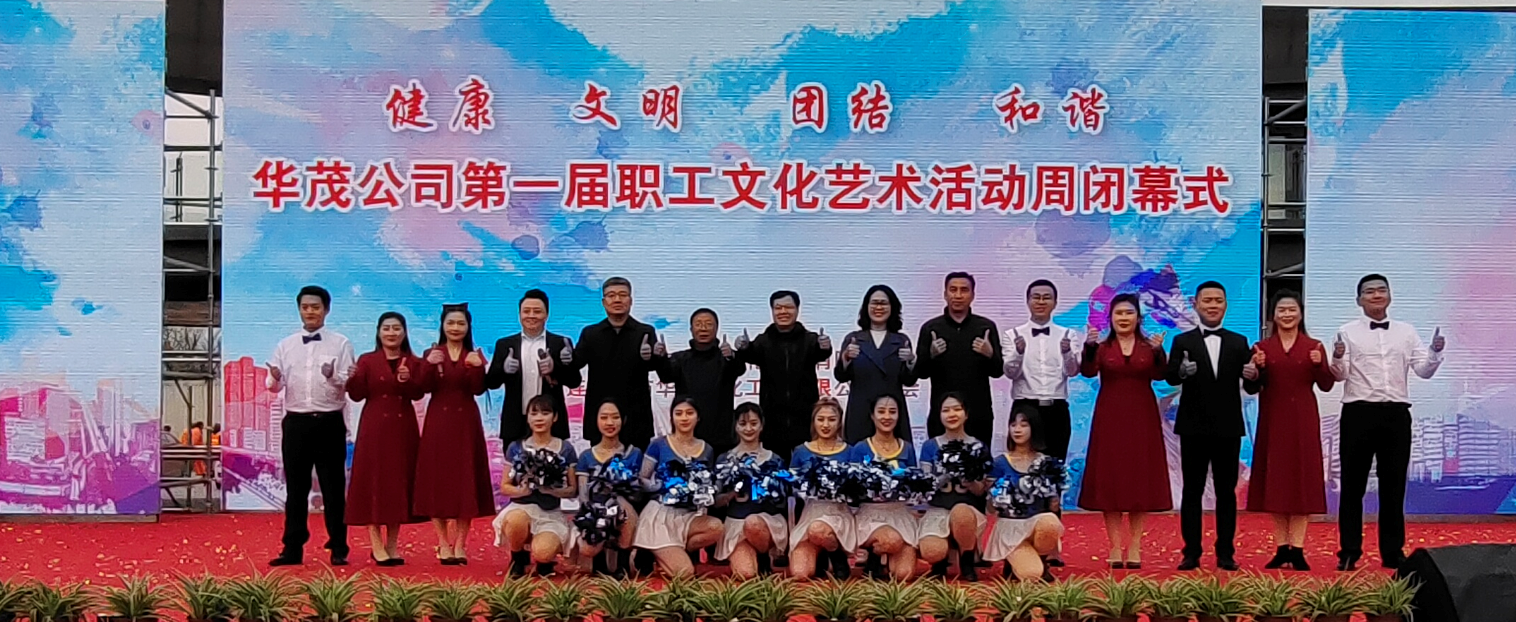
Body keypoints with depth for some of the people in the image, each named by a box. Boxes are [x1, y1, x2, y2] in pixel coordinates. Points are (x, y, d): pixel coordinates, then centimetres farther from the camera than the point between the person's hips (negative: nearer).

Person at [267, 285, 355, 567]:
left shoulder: (341, 343, 2)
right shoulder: (286, 345, 10)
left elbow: (350, 384, -5)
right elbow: (275, 387, 7)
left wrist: (334, 377, -26)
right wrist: (275, 379, -16)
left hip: (329, 423, -2)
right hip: (296, 423, 3)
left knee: (334, 487, 3)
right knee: (295, 488, 7)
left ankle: (338, 549, 10)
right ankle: (293, 549, 13)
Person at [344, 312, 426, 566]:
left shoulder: (413, 363, 8)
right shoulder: (367, 361, 4)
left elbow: (419, 394, -7)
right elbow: (357, 395, -7)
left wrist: (407, 381, -25)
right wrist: (353, 379, -26)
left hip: (403, 428, 2)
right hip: (374, 428, -2)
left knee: (399, 481, 5)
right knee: (373, 481, -3)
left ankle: (392, 545, 13)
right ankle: (377, 546, 1)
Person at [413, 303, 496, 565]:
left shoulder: (475, 355, 7)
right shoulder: (432, 354, 6)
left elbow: (478, 389, -8)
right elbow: (426, 387, -10)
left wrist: (477, 367, -24)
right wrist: (430, 366, -28)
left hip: (466, 422, 0)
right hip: (438, 422, 0)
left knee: (465, 480, 0)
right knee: (437, 479, -1)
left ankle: (460, 544, 6)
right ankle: (443, 543, 7)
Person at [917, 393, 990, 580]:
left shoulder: (978, 447, 6)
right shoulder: (930, 446, 7)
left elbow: (981, 491, 4)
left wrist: (970, 481, -19)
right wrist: (946, 475, -18)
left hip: (969, 510, 0)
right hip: (937, 509, 0)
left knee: (960, 511, -40)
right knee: (931, 552, -32)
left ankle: (967, 562, -10)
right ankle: (941, 559, 9)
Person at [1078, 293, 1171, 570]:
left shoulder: (1149, 346, 4)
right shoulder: (1102, 346, 3)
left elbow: (1159, 376, -13)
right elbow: (1088, 372, -15)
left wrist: (1158, 352, -30)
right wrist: (1088, 347, -32)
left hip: (1141, 419, 1)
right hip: (1110, 419, -1)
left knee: (1140, 478, 3)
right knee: (1110, 479, -1)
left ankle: (1135, 547, 9)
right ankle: (1115, 546, 5)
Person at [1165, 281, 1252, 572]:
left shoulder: (1238, 343, 8)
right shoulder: (1183, 341, 2)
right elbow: (1170, 376, -11)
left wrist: (1253, 375, -23)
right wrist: (1182, 371, -34)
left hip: (1228, 427, 1)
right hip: (1194, 427, -1)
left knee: (1226, 491, 6)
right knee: (1192, 491, 3)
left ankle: (1226, 553, 12)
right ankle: (1191, 553, 7)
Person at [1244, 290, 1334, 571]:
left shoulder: (1313, 347, 4)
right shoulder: (1262, 348, 5)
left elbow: (1326, 386, -2)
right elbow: (1251, 388, 2)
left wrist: (1319, 364, -19)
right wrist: (1256, 368, -16)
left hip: (1303, 420, -1)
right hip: (1272, 420, 1)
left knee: (1302, 479, 0)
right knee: (1275, 480, 4)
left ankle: (1297, 550, 3)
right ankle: (1281, 548, 11)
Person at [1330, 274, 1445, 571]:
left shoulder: (1407, 332, 10)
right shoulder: (1348, 332, 2)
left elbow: (1424, 371, 6)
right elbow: (1340, 375, -4)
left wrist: (1435, 352, -14)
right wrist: (1337, 359, -25)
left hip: (1396, 414, 2)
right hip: (1358, 413, -2)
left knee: (1394, 486, 8)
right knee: (1353, 485, 3)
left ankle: (1393, 553, 17)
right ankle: (1349, 553, 9)